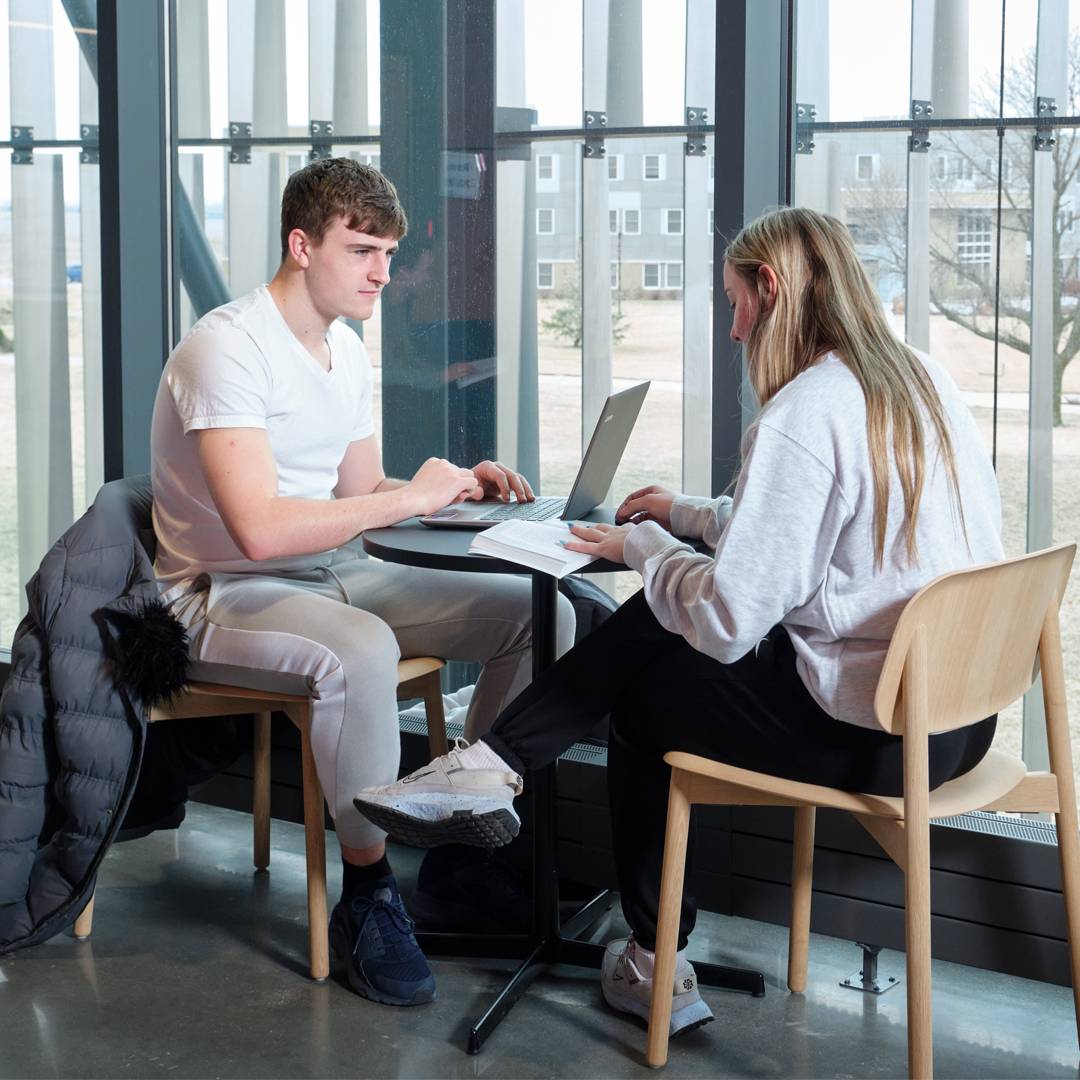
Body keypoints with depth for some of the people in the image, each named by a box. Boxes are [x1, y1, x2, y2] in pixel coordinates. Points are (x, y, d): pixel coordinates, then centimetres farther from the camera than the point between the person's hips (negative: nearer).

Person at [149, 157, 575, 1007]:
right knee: (362, 651, -40)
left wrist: (457, 485, -2)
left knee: (540, 614, -4)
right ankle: (367, 891, -20)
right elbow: (260, 528, -31)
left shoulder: (346, 348, 10)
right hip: (224, 594, -8)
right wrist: (411, 497, -24)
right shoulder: (228, 349, -19)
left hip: (335, 575, 9)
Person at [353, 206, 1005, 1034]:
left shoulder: (800, 417, -20)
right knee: (648, 625, 15)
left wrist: (641, 545, 0)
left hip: (875, 737, -8)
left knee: (642, 689, 18)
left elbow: (726, 619, -19)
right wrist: (690, 515, 23)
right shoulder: (924, 381, 8)